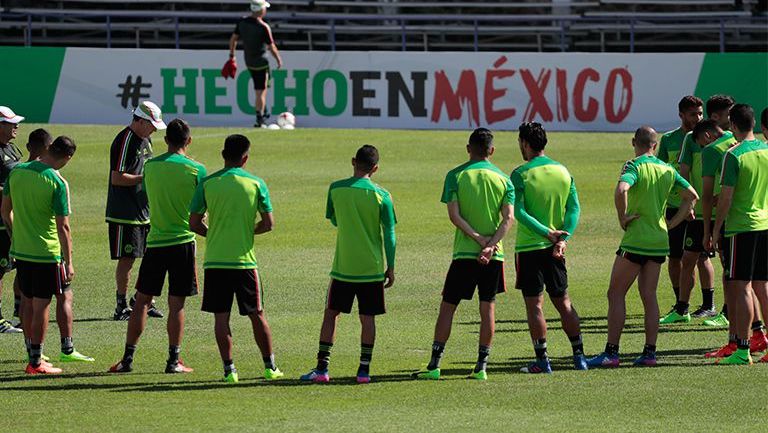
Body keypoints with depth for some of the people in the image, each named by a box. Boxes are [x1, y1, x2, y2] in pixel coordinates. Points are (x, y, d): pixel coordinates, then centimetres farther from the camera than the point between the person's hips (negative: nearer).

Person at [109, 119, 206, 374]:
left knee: (142, 301, 7)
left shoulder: (150, 167, 3)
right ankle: (173, 360, 3)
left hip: (155, 241, 2)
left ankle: (128, 358, 6)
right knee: (176, 304, 2)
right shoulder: (196, 170, -6)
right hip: (183, 241, -2)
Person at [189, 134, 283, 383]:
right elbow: (268, 224, 0)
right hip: (244, 259, 0)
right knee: (257, 315, 10)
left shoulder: (208, 183, -1)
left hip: (214, 260, 0)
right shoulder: (256, 184, -2)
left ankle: (229, 369, -1)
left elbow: (194, 224, 0)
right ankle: (270, 367, 17)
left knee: (221, 316, 3)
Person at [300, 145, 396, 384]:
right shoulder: (381, 195, -7)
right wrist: (391, 268, 4)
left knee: (331, 313, 8)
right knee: (368, 317, 6)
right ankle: (364, 370, 4)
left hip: (343, 266, 0)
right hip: (372, 267, 0)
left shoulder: (336, 189, -3)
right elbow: (389, 234, -4)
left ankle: (322, 368, 4)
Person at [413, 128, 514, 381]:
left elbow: (454, 215, -11)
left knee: (448, 306, 4)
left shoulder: (456, 176, 0)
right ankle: (481, 367, 6)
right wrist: (490, 244, -14)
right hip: (494, 256, 2)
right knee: (488, 307, 8)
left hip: (464, 253, -2)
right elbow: (508, 218, -6)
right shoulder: (503, 179, 5)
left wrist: (479, 239, -11)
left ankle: (434, 365, 2)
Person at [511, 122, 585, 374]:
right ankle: (579, 356, 12)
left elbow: (519, 212, -18)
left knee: (534, 304, -1)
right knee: (563, 301, 13)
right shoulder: (563, 171, 6)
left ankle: (542, 360, -2)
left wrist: (546, 232, -19)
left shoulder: (520, 174, -9)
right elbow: (574, 208, 0)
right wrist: (563, 238, -7)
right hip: (555, 249, 5)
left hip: (528, 247, -5)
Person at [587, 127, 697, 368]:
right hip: (660, 241, 6)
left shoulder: (634, 166, -11)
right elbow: (692, 196, 13)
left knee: (616, 294, 0)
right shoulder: (667, 170, 9)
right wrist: (670, 224, 11)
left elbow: (621, 190, -30)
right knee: (649, 296, 11)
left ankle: (611, 353, -5)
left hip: (636, 240, -6)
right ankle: (649, 352, 7)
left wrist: (623, 218, -16)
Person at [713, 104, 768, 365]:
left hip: (741, 227, -6)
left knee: (741, 288, -4)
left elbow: (725, 198, -12)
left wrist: (716, 229, -4)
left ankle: (742, 350, -5)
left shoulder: (734, 155, -12)